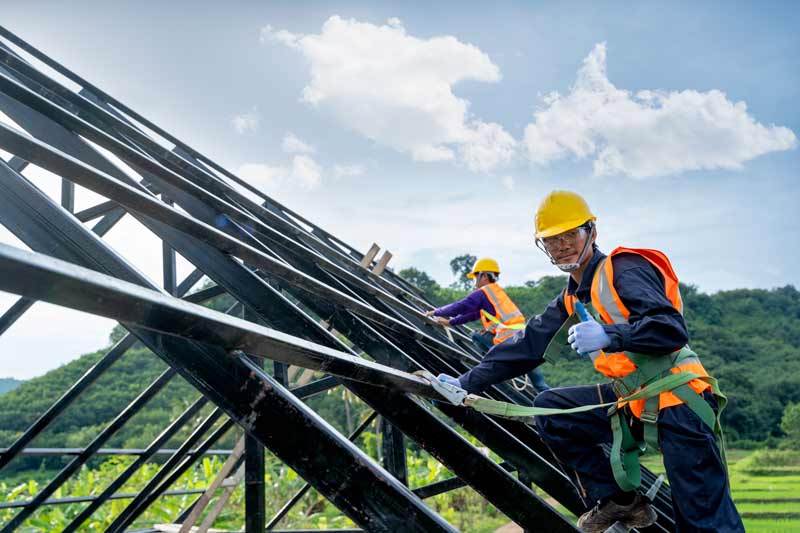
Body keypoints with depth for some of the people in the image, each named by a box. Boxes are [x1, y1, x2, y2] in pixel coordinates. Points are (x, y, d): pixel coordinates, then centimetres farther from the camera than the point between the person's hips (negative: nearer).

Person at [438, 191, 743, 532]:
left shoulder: (624, 270, -11)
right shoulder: (570, 300, 13)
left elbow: (673, 330, -21)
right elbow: (526, 346, 14)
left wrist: (609, 335, -34)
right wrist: (467, 383, 11)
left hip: (678, 401, -8)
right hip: (633, 402, 8)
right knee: (550, 408, 3)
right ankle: (615, 500, 10)